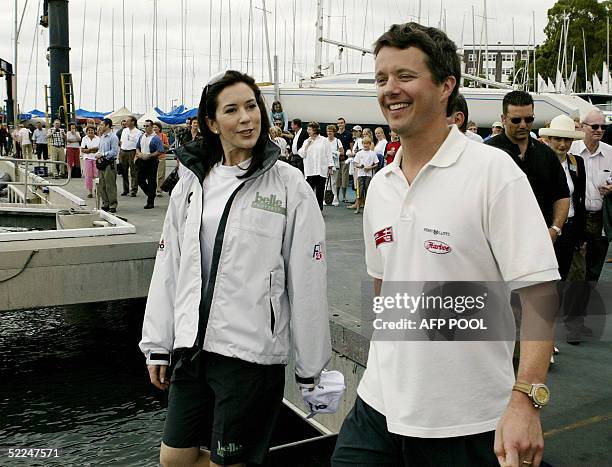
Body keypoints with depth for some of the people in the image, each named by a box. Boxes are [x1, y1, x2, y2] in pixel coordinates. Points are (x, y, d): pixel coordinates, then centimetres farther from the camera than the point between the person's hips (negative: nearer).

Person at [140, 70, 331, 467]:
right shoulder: (191, 183, 6)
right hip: (192, 346, 5)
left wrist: (311, 367, -6)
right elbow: (168, 269, 10)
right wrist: (158, 345, 11)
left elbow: (307, 282, -8)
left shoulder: (289, 185, -8)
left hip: (252, 352, -5)